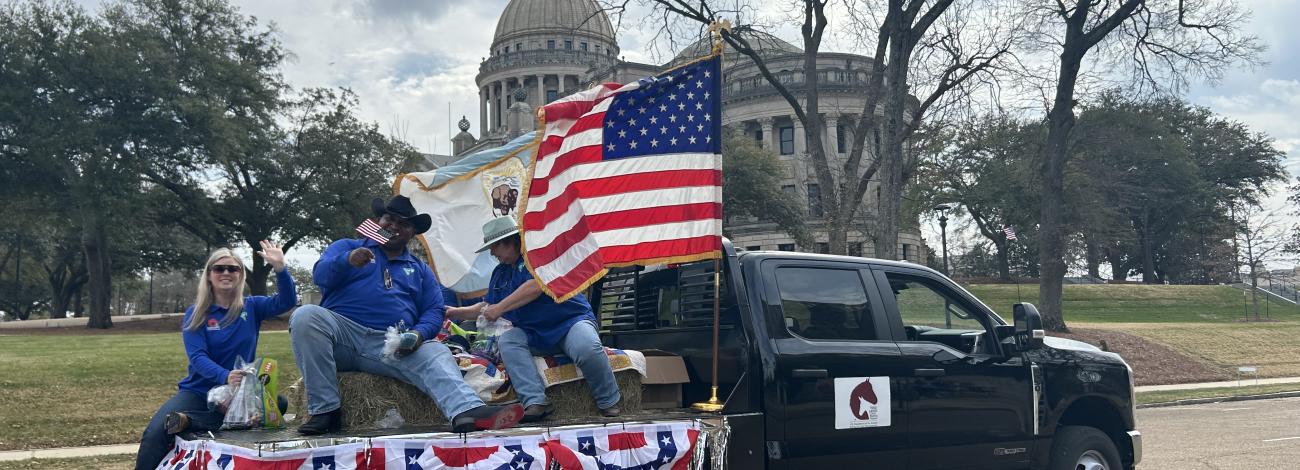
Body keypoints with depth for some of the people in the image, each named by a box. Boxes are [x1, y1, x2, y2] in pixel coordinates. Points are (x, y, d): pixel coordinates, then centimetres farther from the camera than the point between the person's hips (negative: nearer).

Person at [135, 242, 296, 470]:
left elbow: (287, 301, -13)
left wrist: (280, 268, -30)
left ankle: (190, 422, -30)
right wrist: (225, 377, -33)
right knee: (154, 434, -29)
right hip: (198, 391, -1)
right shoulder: (196, 314, 0)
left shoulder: (251, 307, 4)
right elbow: (197, 357, -13)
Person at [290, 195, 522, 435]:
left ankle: (468, 411, -56)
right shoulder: (347, 247, 20)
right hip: (343, 333, -1)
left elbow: (434, 311, 15)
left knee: (437, 355, -27)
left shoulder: (420, 269, 26)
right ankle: (325, 409, -27)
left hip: (392, 347, 1)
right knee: (306, 316, -31)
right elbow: (321, 274, 1)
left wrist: (419, 334, -9)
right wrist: (348, 261, -22)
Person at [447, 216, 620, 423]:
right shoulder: (500, 274, 19)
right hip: (534, 335, 6)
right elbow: (488, 306, 30)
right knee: (506, 341, -24)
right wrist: (455, 312, 22)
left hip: (571, 321, -6)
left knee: (588, 349, -36)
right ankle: (535, 402, -35)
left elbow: (536, 286, -21)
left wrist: (500, 308, -16)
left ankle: (610, 404, -15)